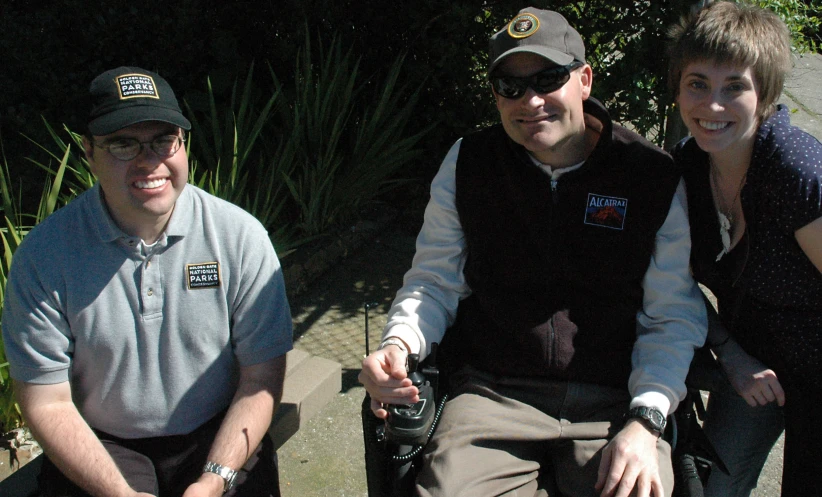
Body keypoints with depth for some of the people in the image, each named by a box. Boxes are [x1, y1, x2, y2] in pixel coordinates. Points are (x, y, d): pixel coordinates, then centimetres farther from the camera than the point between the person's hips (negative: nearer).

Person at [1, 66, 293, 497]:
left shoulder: (241, 236, -8)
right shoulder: (44, 254, -9)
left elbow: (261, 379, -5)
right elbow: (47, 403, -6)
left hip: (218, 437, 0)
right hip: (100, 446, 0)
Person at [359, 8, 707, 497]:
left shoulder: (654, 176, 0)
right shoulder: (466, 164, 5)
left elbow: (673, 317, 4)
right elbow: (434, 282, 12)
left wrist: (645, 422, -9)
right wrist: (399, 345, -9)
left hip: (613, 402, 0)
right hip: (491, 395, 1)